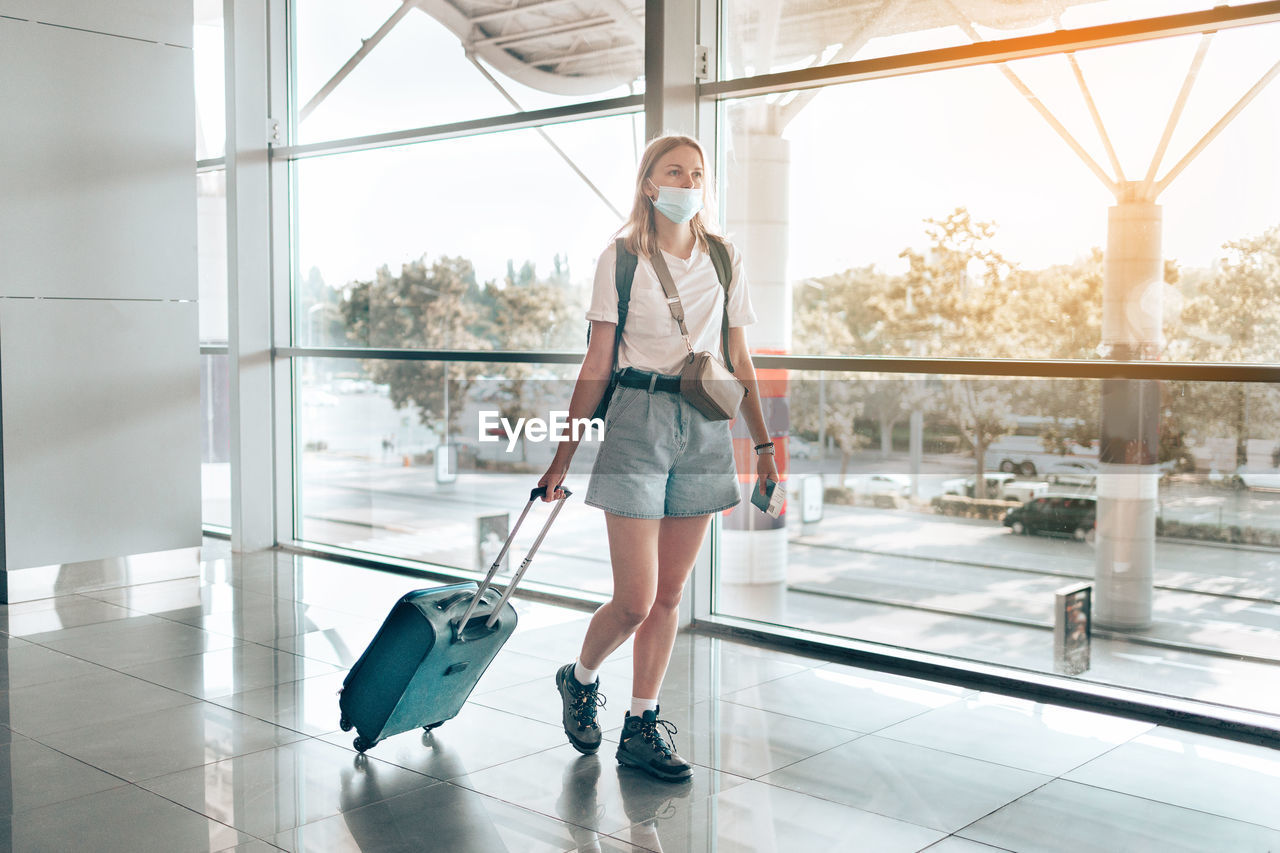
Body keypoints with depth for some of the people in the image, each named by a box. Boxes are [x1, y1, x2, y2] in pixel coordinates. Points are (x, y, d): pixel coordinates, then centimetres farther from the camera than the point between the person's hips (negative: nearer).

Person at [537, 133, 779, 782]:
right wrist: (563, 456, -1)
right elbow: (596, 364, 0)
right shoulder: (621, 259, 0)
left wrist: (763, 445, 8)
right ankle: (579, 679, 25)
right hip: (637, 419, -4)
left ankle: (641, 727, 21)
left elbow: (739, 362, 13)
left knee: (669, 594, 8)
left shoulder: (726, 260, 10)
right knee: (635, 600, -5)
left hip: (707, 426, 4)